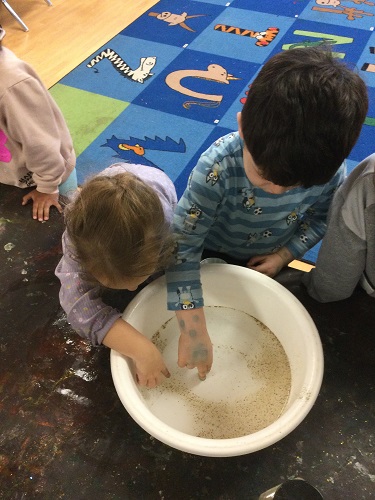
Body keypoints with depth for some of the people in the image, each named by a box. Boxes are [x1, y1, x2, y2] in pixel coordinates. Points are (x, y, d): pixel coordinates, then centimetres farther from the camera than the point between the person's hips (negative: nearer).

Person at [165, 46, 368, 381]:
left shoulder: (331, 173, -28)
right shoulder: (219, 168, -41)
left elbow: (320, 218, -5)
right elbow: (183, 246, -38)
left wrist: (285, 255, -18)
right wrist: (193, 330, -40)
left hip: (268, 264, 3)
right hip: (212, 257, -2)